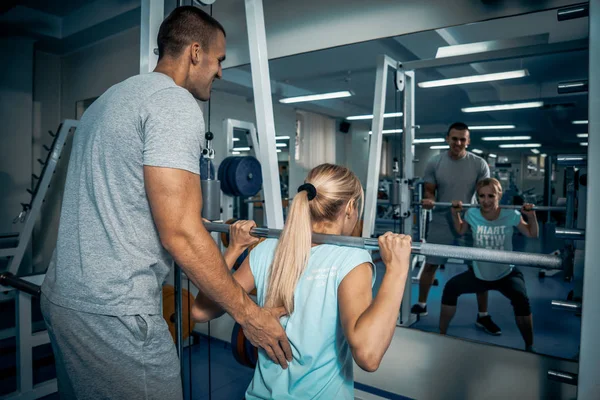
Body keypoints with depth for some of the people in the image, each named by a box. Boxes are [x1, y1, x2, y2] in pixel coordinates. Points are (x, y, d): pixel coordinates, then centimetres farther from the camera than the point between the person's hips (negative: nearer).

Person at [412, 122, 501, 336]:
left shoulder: (479, 164, -5)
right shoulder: (435, 163, -4)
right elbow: (429, 191, 0)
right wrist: (428, 200, -23)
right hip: (441, 223, 0)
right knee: (430, 265, 9)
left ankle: (483, 316, 20)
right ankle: (421, 305, 28)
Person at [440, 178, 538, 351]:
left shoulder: (511, 215, -18)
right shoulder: (472, 214, -14)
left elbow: (532, 235, -1)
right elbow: (461, 231, 8)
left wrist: (532, 216, -16)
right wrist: (455, 214, -5)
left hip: (506, 274, -2)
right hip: (479, 273, 3)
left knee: (521, 299, -30)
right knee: (450, 288, -10)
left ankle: (529, 347, -8)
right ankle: (441, 334, 8)